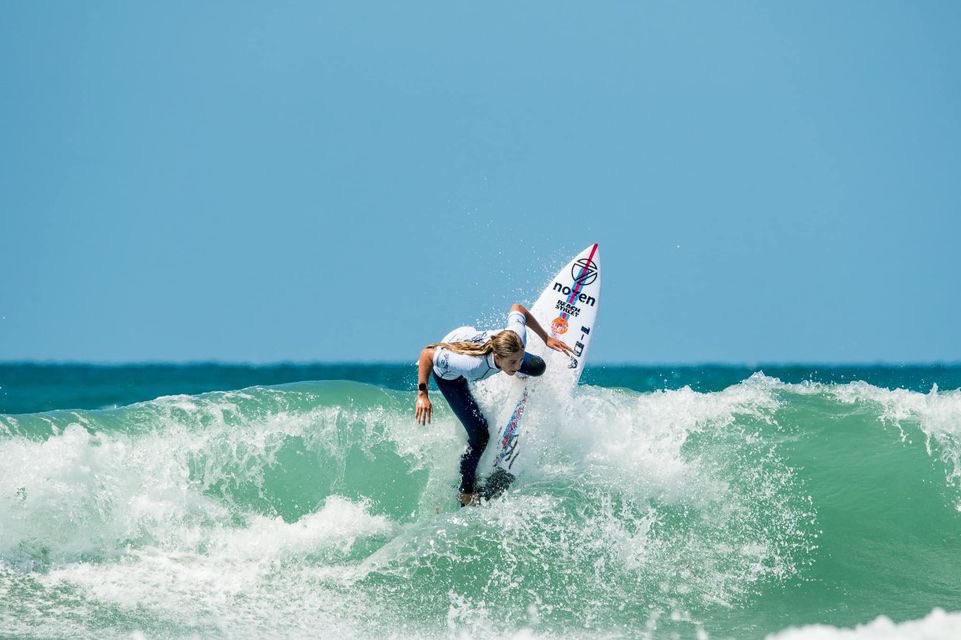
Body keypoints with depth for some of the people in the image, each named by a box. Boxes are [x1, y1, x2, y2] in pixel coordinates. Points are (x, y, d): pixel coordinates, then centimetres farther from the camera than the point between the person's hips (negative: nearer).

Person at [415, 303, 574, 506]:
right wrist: (422, 394, -40)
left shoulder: (517, 339, -37)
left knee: (537, 367, 12)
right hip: (448, 373, -5)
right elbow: (427, 354, -39)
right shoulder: (472, 365, -50)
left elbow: (517, 309, -14)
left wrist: (546, 339, -6)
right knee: (479, 435, -12)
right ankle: (466, 496, 10)